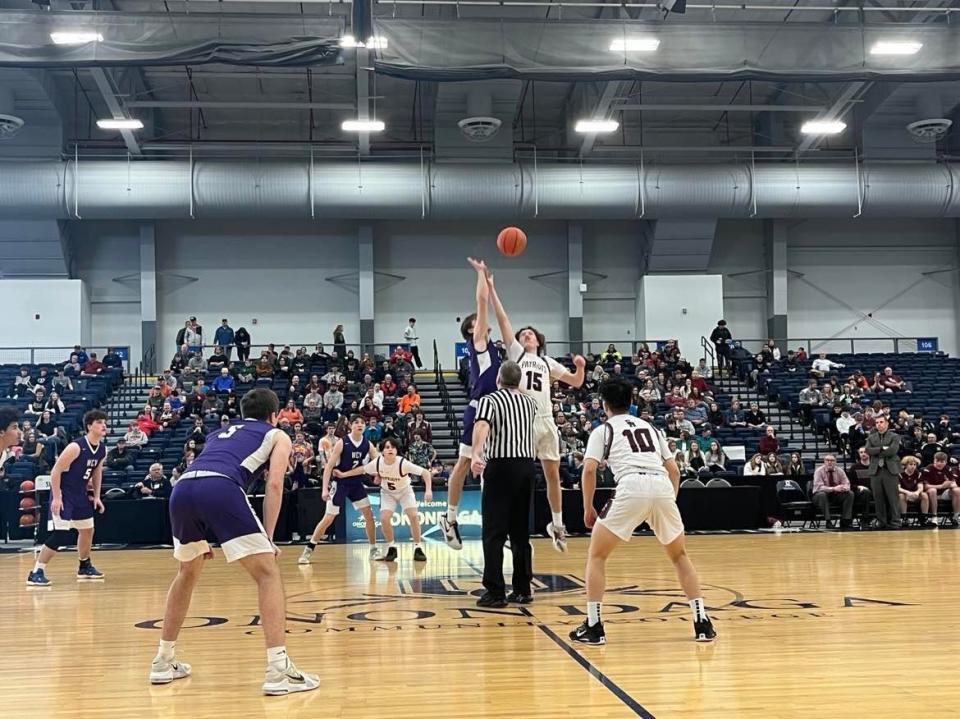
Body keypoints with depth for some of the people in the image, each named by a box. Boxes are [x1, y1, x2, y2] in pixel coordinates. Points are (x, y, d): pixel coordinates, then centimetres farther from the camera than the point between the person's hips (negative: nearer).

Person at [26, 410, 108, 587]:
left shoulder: (102, 449, 0)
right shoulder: (76, 447, -24)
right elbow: (56, 471, -21)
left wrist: (96, 496, 13)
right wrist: (56, 498, -23)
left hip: (80, 493, 8)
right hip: (63, 493, -8)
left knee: (87, 530, 16)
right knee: (60, 534, -15)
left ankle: (85, 567, 36)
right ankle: (36, 572, -9)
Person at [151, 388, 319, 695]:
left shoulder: (219, 433, 40)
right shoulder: (277, 436, 26)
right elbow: (274, 484, 9)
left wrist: (202, 539, 41)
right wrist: (268, 538, 10)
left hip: (181, 489, 6)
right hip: (221, 488, -6)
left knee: (188, 572, 29)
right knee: (268, 572, 3)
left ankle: (163, 662, 34)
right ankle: (279, 670, -7)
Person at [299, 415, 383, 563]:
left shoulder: (368, 445, -3)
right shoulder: (342, 443, -15)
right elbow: (329, 466, -15)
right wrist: (325, 488, -21)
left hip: (357, 484, 4)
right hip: (339, 484, -4)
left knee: (369, 516, -1)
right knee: (328, 519, -6)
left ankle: (374, 550, 12)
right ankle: (307, 551, 3)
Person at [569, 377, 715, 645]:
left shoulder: (603, 430, 18)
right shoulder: (651, 428, 31)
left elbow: (589, 470, 4)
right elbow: (674, 470, 24)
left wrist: (588, 509, 14)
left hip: (631, 488, -4)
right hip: (663, 488, 4)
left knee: (596, 555, 14)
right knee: (679, 555, 24)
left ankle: (593, 626, 8)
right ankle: (702, 623, 17)